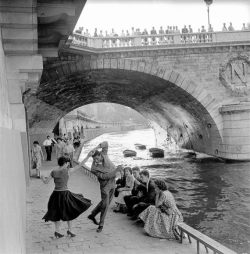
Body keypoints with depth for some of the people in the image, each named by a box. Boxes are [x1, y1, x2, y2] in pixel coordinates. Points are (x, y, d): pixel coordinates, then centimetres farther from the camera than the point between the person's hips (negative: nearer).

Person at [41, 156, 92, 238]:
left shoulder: (53, 172, -1)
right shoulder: (68, 171, -10)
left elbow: (46, 182, 6)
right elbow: (79, 165, -6)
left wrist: (42, 177, 28)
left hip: (56, 194, 4)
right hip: (65, 194, -4)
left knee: (57, 213, 18)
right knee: (69, 212, 16)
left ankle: (57, 232, 18)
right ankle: (69, 230, 17)